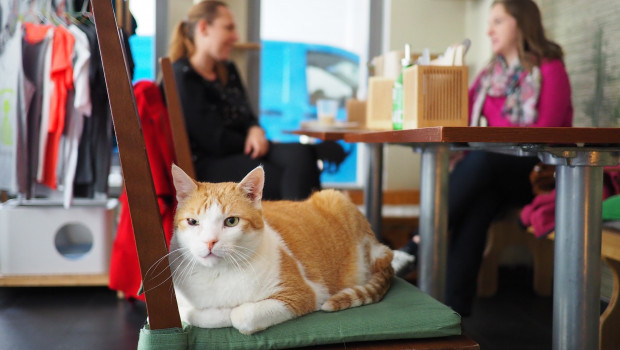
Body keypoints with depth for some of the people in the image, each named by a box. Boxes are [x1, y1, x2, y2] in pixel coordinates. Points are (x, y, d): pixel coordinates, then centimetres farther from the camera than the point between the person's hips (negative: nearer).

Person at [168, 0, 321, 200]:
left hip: (242, 152, 8)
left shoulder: (228, 71, 19)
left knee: (302, 153, -23)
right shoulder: (182, 78, -9)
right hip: (206, 165, -8)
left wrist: (256, 131, -5)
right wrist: (257, 144, -2)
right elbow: (215, 141, -14)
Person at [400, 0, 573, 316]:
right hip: (491, 176, 4)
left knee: (481, 159, -36)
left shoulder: (550, 70, 2)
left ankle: (419, 244, -34)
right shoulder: (489, 74, 21)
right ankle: (454, 308, -40)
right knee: (478, 201, -32)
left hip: (537, 172, -4)